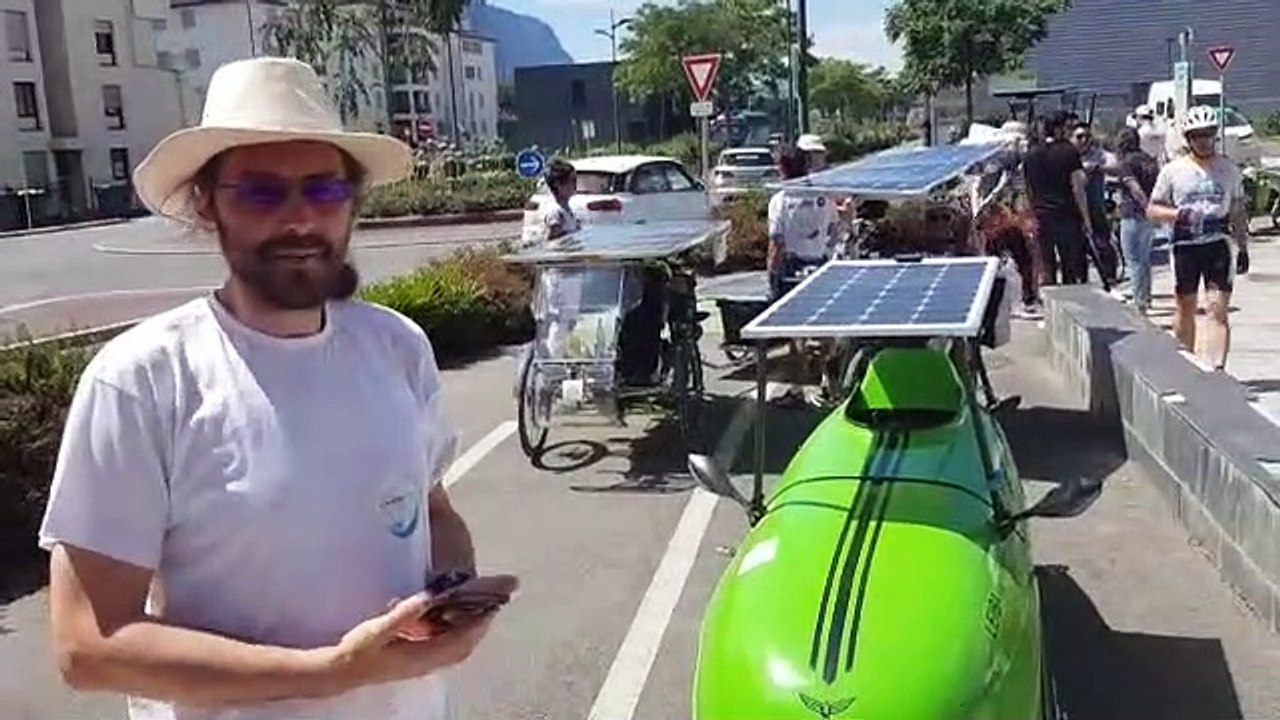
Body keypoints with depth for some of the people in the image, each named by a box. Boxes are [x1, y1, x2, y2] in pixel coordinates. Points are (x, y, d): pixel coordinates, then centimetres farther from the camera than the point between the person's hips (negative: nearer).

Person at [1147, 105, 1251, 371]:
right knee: (1186, 309, 10)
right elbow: (1152, 210, 2)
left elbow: (1238, 212, 12)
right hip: (1185, 247, 0)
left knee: (1219, 310, -9)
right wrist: (1178, 214, -17)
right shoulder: (1173, 170, 0)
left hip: (1218, 245, 0)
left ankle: (1219, 368, -11)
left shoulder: (1228, 168, 5)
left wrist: (1243, 248, 8)